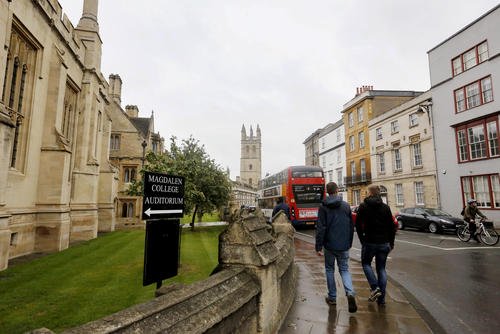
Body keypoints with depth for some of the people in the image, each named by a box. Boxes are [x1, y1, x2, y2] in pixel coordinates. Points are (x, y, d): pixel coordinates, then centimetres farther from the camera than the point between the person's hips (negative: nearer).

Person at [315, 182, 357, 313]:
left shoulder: (323, 207, -8)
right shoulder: (346, 205, 2)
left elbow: (320, 228, -12)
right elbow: (351, 226, 7)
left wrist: (318, 246, -7)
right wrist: (349, 243, 18)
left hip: (329, 245, -2)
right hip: (344, 245, 2)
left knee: (329, 269, 15)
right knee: (344, 269, 13)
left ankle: (332, 297, 21)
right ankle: (350, 293, -9)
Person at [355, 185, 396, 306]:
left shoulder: (363, 206, -6)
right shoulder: (386, 207, 2)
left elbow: (358, 225, -6)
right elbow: (392, 227, 4)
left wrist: (362, 240, 6)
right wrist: (391, 243, 12)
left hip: (369, 242, -3)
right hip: (383, 243, 3)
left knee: (366, 263, 17)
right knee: (381, 268, 12)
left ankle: (375, 287, -1)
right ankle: (381, 298, 14)